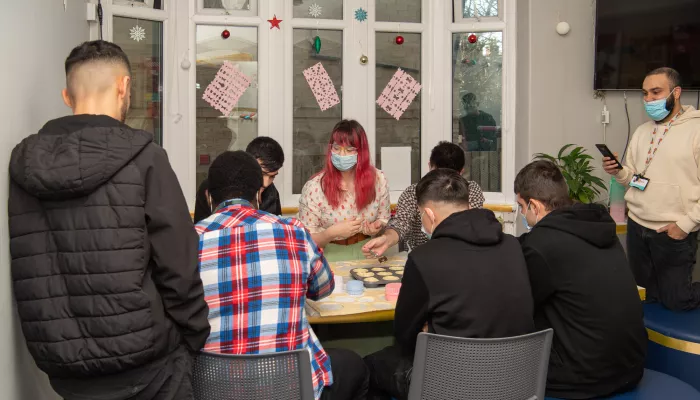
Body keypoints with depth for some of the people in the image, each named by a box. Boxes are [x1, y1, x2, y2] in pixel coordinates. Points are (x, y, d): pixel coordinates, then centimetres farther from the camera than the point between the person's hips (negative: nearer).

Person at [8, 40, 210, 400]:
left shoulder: (24, 164, 1)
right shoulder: (143, 158, -15)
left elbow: (31, 275, 7)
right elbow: (178, 269, -15)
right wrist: (196, 338, -1)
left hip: (64, 368, 5)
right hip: (147, 363, -4)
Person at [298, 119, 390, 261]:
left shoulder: (378, 179, -3)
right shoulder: (314, 187, -12)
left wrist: (377, 228, -10)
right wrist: (332, 233, -24)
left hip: (367, 255, 2)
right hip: (331, 258, -2)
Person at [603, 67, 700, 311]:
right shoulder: (642, 131, 10)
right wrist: (618, 172, -5)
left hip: (674, 233, -6)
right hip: (637, 227, 6)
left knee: (676, 301, 4)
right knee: (647, 294, 16)